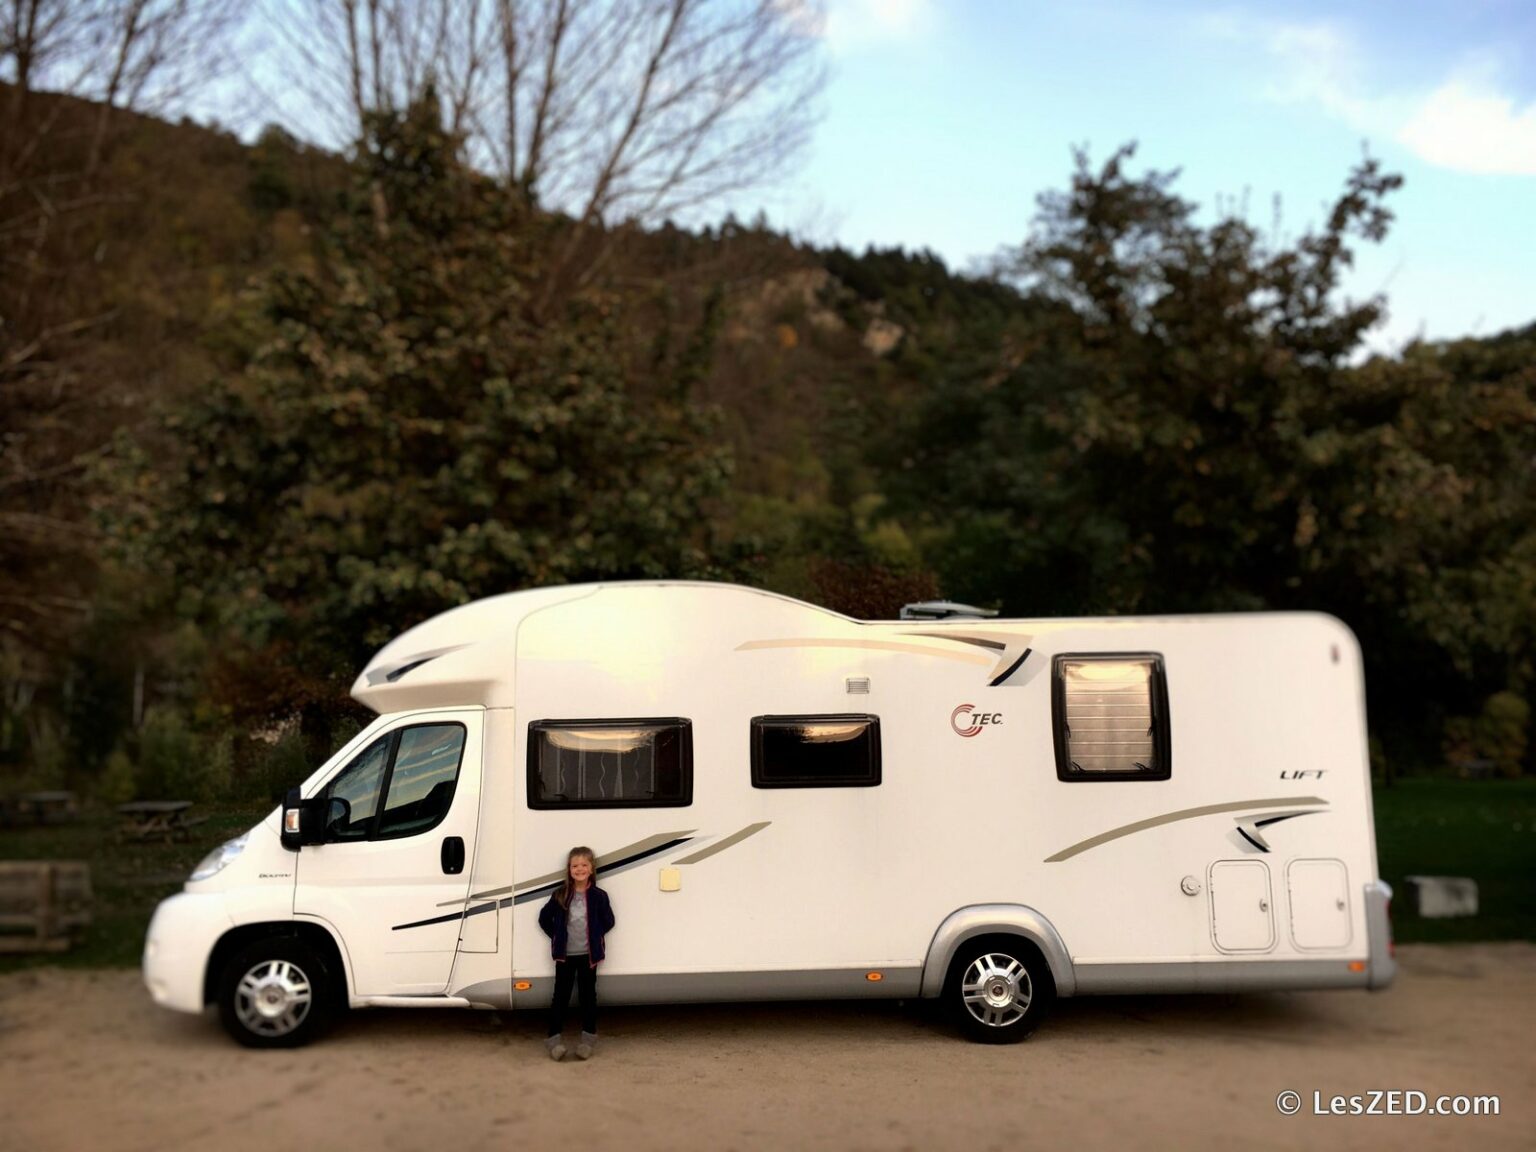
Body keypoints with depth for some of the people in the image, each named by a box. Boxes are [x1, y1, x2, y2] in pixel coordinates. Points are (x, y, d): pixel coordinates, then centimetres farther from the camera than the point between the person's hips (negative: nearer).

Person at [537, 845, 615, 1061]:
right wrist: (556, 937, 1)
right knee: (561, 996, 4)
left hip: (588, 955, 0)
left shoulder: (598, 896, -7)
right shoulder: (560, 895, -5)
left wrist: (594, 937, 0)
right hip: (565, 955, 0)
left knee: (588, 995, 8)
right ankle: (554, 1038, 11)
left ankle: (588, 1038, 17)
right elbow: (544, 918, 5)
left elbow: (609, 922, 2)